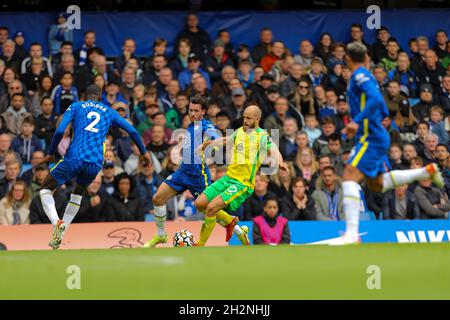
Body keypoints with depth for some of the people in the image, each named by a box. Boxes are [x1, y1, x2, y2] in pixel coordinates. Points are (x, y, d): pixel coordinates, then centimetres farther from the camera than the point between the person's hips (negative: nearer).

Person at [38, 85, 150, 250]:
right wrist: (143, 152, 38)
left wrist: (50, 153, 13)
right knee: (78, 193, 31)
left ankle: (56, 222, -17)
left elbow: (60, 131, 2)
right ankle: (59, 236, 17)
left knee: (46, 189, 13)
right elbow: (132, 131, 24)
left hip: (75, 157, -3)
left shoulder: (76, 107, 16)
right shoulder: (109, 112, 23)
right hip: (96, 162, 3)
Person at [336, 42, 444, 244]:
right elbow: (383, 111, 25)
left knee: (350, 177, -19)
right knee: (377, 184, 20)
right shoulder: (365, 75, 18)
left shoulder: (360, 75, -10)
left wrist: (357, 122, -32)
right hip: (377, 137, 10)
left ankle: (351, 233, -28)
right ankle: (427, 172, 25)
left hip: (371, 137, -10)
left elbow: (375, 100, -26)